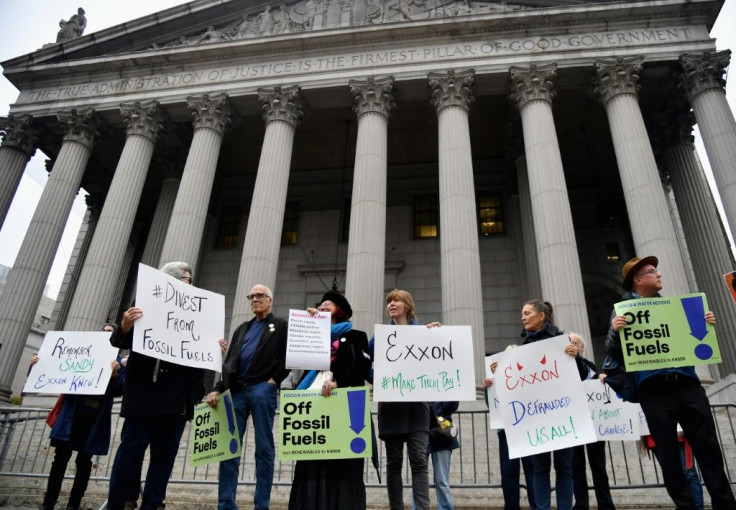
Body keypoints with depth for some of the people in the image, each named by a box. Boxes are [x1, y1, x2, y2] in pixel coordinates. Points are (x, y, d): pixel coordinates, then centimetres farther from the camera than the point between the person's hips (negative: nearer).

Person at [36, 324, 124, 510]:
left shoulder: (119, 363, 4)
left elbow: (118, 391, -5)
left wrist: (115, 375, -25)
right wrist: (39, 363, 2)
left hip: (95, 417, -2)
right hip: (72, 414, 2)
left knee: (83, 461, 4)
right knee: (61, 457, 3)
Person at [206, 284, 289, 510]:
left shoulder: (281, 326, 11)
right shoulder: (242, 329, 25)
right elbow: (229, 362, 19)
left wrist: (275, 378, -9)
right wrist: (218, 389, 8)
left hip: (262, 389, -5)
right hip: (237, 391, 5)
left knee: (263, 448, -2)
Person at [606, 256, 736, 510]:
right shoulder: (624, 309, 5)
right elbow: (613, 354, -2)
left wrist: (706, 325, 3)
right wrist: (615, 331, -21)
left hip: (687, 384, 4)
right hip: (654, 389, -3)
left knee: (708, 446, 4)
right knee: (668, 454, 3)